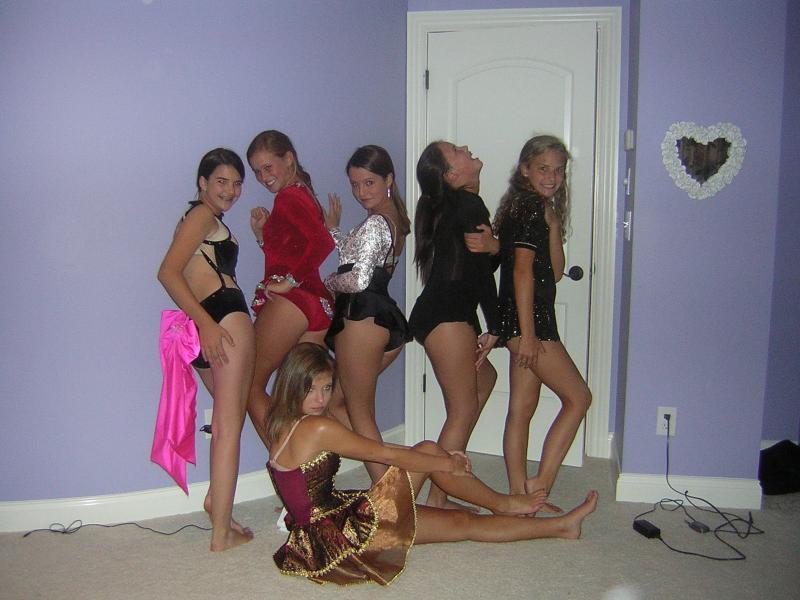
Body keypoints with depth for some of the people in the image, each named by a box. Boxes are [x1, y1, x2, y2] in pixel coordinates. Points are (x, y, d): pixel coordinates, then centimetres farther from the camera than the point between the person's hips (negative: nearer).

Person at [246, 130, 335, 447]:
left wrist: (290, 281, -18)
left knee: (251, 387, 1)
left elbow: (322, 242, -24)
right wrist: (262, 232, 10)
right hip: (319, 304, 9)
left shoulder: (288, 197, -7)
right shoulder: (305, 196, 21)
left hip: (291, 302, -9)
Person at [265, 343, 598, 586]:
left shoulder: (282, 427, 9)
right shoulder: (317, 428, -21)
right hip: (339, 536, -9)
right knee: (427, 451, -6)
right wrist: (448, 463, 1)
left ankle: (561, 524, 16)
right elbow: (385, 454, -13)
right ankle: (501, 502, 16)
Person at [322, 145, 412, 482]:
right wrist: (333, 229, 23)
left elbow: (358, 279, -20)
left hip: (362, 316, -10)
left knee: (360, 414, 1)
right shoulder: (395, 219, 16)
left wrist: (326, 283, -2)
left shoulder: (373, 224, -13)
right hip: (387, 319, 10)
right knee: (333, 400, 19)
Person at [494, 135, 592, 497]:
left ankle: (519, 495, 15)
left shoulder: (539, 208, 18)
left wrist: (554, 226, 1)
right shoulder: (530, 206, -11)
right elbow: (522, 270, -19)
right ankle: (540, 484, -3)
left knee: (522, 409, 9)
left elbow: (555, 271, 12)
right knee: (578, 397, -5)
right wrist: (527, 333, -21)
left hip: (529, 321, 10)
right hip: (527, 320, -10)